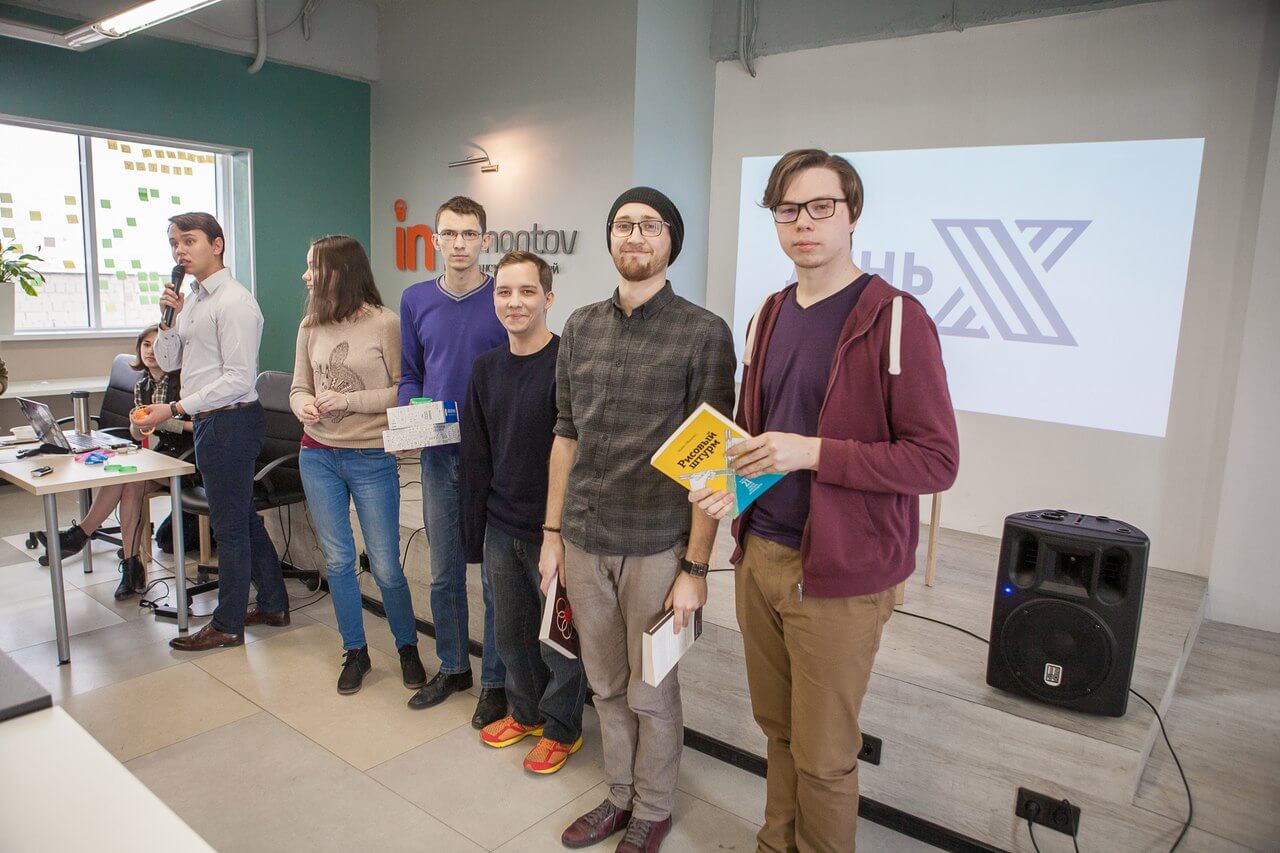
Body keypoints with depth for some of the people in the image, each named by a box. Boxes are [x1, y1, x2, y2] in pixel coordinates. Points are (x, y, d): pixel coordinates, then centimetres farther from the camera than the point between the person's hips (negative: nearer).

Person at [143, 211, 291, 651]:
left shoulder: (234, 302, -16)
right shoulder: (193, 300, 13)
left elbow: (238, 379, -21)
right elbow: (168, 361, 17)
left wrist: (175, 408, -19)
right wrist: (168, 319, 0)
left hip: (231, 421, -10)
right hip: (210, 421, 10)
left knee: (229, 524, 2)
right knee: (243, 518, 18)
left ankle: (227, 626, 17)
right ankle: (272, 604, 32)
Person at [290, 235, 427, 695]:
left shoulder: (385, 324, -10)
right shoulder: (311, 327, 5)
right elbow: (299, 387, 11)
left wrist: (349, 401, -19)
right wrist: (304, 404, -11)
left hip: (371, 459, -5)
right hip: (318, 455, 5)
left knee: (386, 566, 3)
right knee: (338, 560, 12)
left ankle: (407, 647, 26)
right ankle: (355, 652, 29)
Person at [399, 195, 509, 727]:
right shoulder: (416, 300, 7)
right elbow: (409, 376, 13)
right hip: (438, 454, 4)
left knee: (496, 574, 5)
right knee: (444, 572, 16)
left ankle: (495, 679, 21)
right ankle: (452, 667, 34)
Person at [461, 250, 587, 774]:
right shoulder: (487, 368, 6)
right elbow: (476, 456, 10)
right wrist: (474, 529, 10)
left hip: (553, 528, -6)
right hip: (501, 528, 6)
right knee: (510, 632, 20)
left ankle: (562, 728, 31)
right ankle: (525, 713, 42)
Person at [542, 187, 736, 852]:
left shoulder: (704, 334, -8)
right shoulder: (581, 327, 7)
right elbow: (566, 436, 12)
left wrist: (696, 566, -11)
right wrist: (553, 533, 10)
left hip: (656, 547, -4)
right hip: (583, 541, 5)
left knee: (651, 692, 12)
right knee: (606, 685, 19)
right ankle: (619, 795, 40)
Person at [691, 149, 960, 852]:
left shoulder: (895, 319, -12)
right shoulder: (770, 316, 10)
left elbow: (937, 461, -15)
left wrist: (813, 452, -23)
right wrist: (727, 483, 0)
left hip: (838, 574, -6)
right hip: (759, 556, 6)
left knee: (822, 755, 8)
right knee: (777, 729, 20)